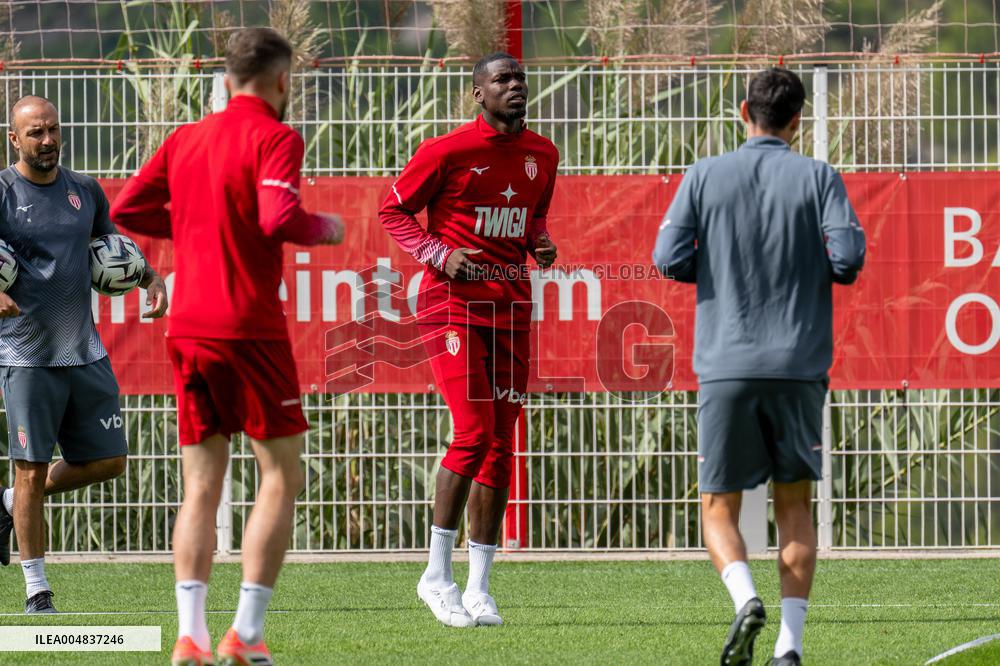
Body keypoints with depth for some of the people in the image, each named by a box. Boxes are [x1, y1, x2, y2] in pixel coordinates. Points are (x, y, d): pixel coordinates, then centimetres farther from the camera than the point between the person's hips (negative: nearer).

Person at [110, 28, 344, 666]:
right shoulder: (274, 136, -7)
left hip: (188, 328, 6)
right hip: (250, 329, -6)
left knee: (201, 487, 7)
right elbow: (278, 219, -21)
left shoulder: (186, 139, 12)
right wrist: (325, 229, -2)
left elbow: (125, 210, 14)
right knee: (281, 476, 3)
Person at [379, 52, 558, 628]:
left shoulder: (542, 155, 10)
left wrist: (541, 243, 5)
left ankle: (479, 588, 10)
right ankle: (438, 575, -5)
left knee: (500, 446, 4)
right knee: (474, 433, -16)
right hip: (454, 300, -6)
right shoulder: (447, 152, -7)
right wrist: (439, 253, -13)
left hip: (513, 307, 6)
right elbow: (394, 210, 2)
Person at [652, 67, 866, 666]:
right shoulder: (818, 178, 0)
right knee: (795, 505, 11)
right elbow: (848, 257, -10)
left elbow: (669, 258, -4)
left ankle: (746, 597, -20)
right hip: (799, 366, 0)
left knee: (719, 508, 8)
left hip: (726, 365, 0)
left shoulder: (705, 177, 3)